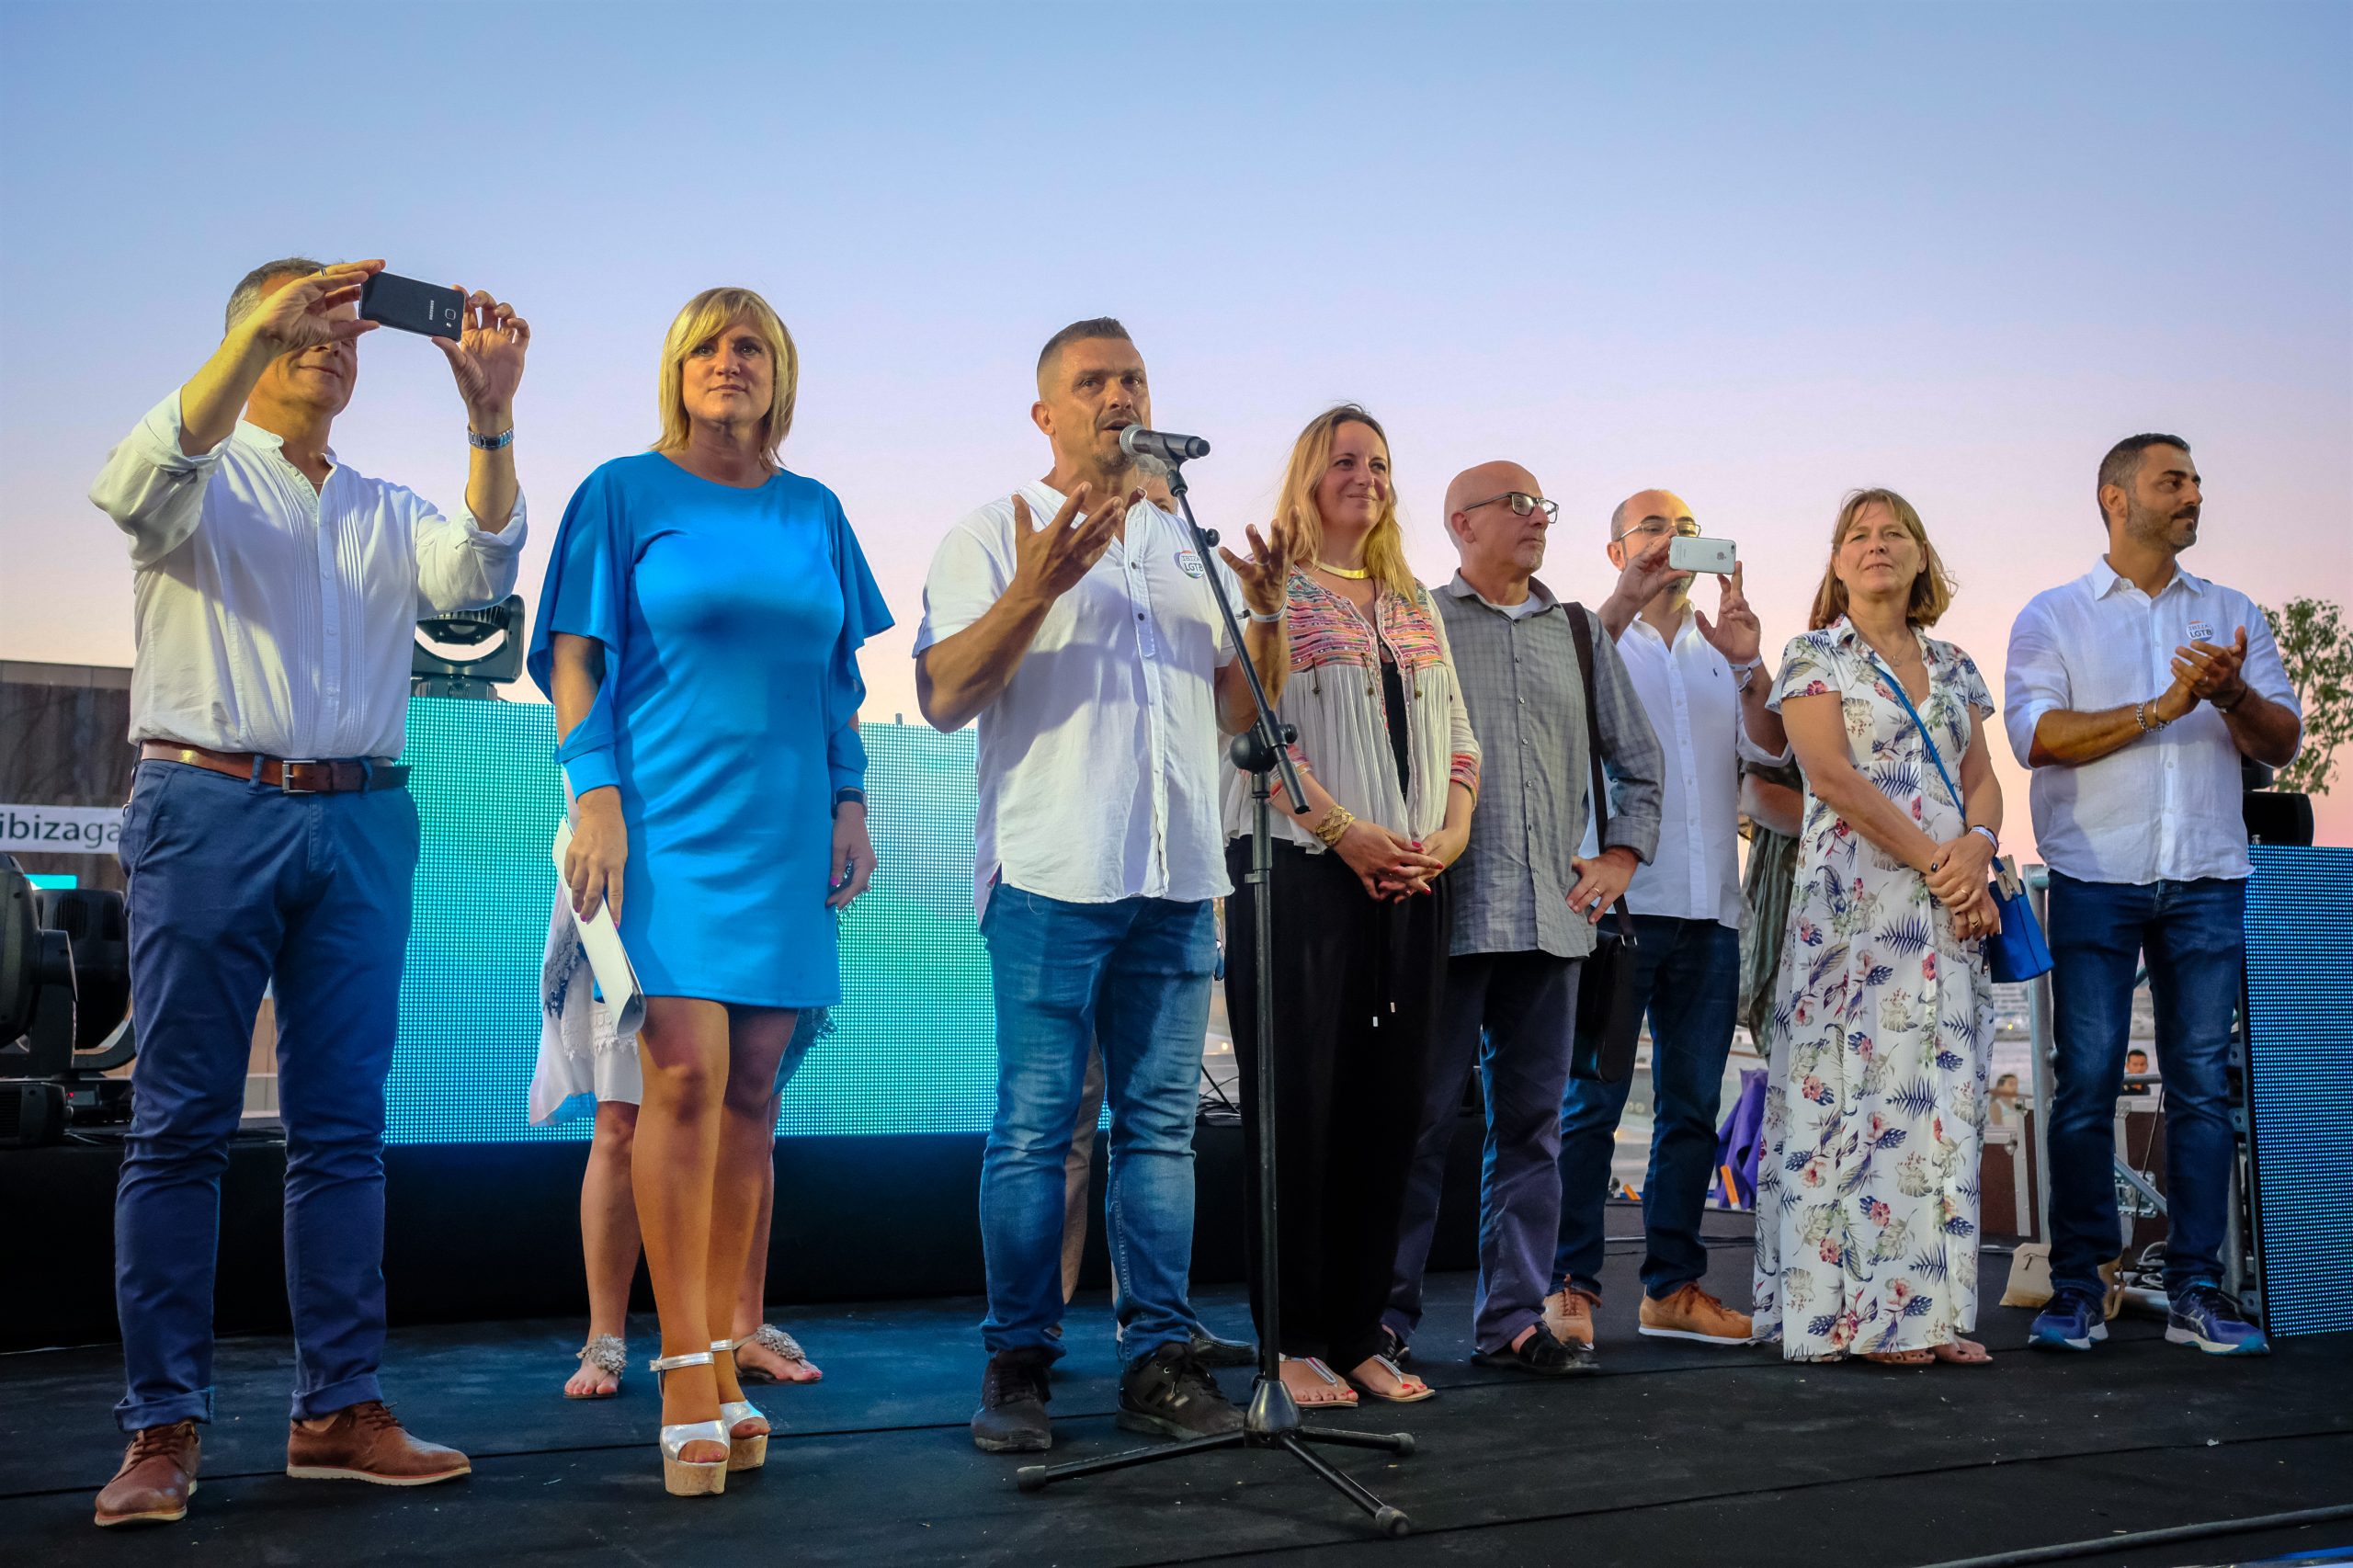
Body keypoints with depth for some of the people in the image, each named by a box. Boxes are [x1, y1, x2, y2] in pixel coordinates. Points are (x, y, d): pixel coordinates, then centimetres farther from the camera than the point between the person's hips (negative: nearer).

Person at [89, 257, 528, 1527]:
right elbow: (139, 483, -14)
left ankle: (338, 1410, 9)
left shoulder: (385, 512, 20)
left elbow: (474, 576, 1)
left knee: (341, 1126, 4)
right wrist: (257, 333, -23)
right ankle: (162, 1426, 1)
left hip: (359, 825, 4)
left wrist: (489, 419, -13)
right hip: (209, 812, -3)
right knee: (181, 1125, -3)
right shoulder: (203, 481, 10)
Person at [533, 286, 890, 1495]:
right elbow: (575, 655, 0)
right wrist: (595, 795, -11)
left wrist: (849, 801, 10)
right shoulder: (625, 492, 4)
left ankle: (720, 1361, 11)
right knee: (686, 1073, -14)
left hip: (783, 828, 4)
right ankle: (687, 1374, -8)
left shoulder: (813, 512, 16)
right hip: (664, 815, -4)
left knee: (751, 1089, 4)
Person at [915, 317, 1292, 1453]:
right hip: (1053, 874, -5)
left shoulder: (1191, 549, 20)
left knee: (1161, 1124, 6)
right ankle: (1017, 1363, 5)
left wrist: (1268, 613, 1)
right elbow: (942, 698, -6)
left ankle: (1158, 1359, 11)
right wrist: (1032, 591, -18)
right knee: (1034, 1126, -3)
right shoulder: (995, 534, 5)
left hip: (1176, 878, 5)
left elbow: (1241, 714, 19)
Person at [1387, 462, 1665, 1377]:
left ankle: (1514, 1317, 13)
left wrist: (1622, 855, 13)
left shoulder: (1580, 633, 18)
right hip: (1448, 911, -4)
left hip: (1552, 914, 5)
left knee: (1532, 1121, 6)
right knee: (1421, 1119, -3)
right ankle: (1386, 1313, 7)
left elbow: (1638, 758, 24)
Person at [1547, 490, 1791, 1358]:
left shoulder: (1721, 652, 20)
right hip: (1618, 902, -5)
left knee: (1692, 1105, 7)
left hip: (1710, 909, 5)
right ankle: (1570, 1284, -2)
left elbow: (1769, 751, 7)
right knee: (1591, 1101, -7)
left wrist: (1752, 667, -10)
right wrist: (1624, 602, -23)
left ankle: (1672, 1284, 15)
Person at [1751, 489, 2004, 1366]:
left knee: (1943, 1100, 3)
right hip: (1857, 898, -5)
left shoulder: (1953, 668, 19)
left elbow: (1982, 779, 14)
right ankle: (1863, 1314, -5)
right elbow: (1831, 774, -10)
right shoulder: (1815, 655, 2)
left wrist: (1976, 849, -8)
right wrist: (1933, 858, -13)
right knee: (1858, 1092, -8)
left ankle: (1933, 1309, 7)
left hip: (1951, 901, 6)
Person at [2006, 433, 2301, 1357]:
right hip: (2095, 878, -2)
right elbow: (2035, 734, -7)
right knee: (2086, 1082, -3)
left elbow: (2282, 743, 8)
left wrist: (2233, 696, -12)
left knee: (2202, 1083, 1)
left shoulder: (2232, 615, 16)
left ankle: (2198, 1290, 6)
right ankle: (2077, 1287, 4)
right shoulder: (2054, 616, 8)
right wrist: (2160, 710, -14)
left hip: (2207, 881, 3)